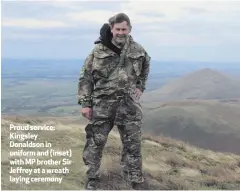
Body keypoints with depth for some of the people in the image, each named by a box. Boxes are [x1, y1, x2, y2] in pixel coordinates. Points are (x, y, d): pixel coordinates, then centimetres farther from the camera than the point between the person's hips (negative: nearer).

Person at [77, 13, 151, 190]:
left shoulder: (138, 50, 2)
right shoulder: (99, 50, -7)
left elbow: (145, 67, 24)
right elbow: (86, 77, -4)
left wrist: (140, 86, 11)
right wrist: (85, 103, -7)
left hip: (129, 103, 2)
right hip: (103, 103, -2)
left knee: (133, 143, 6)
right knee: (96, 141, 6)